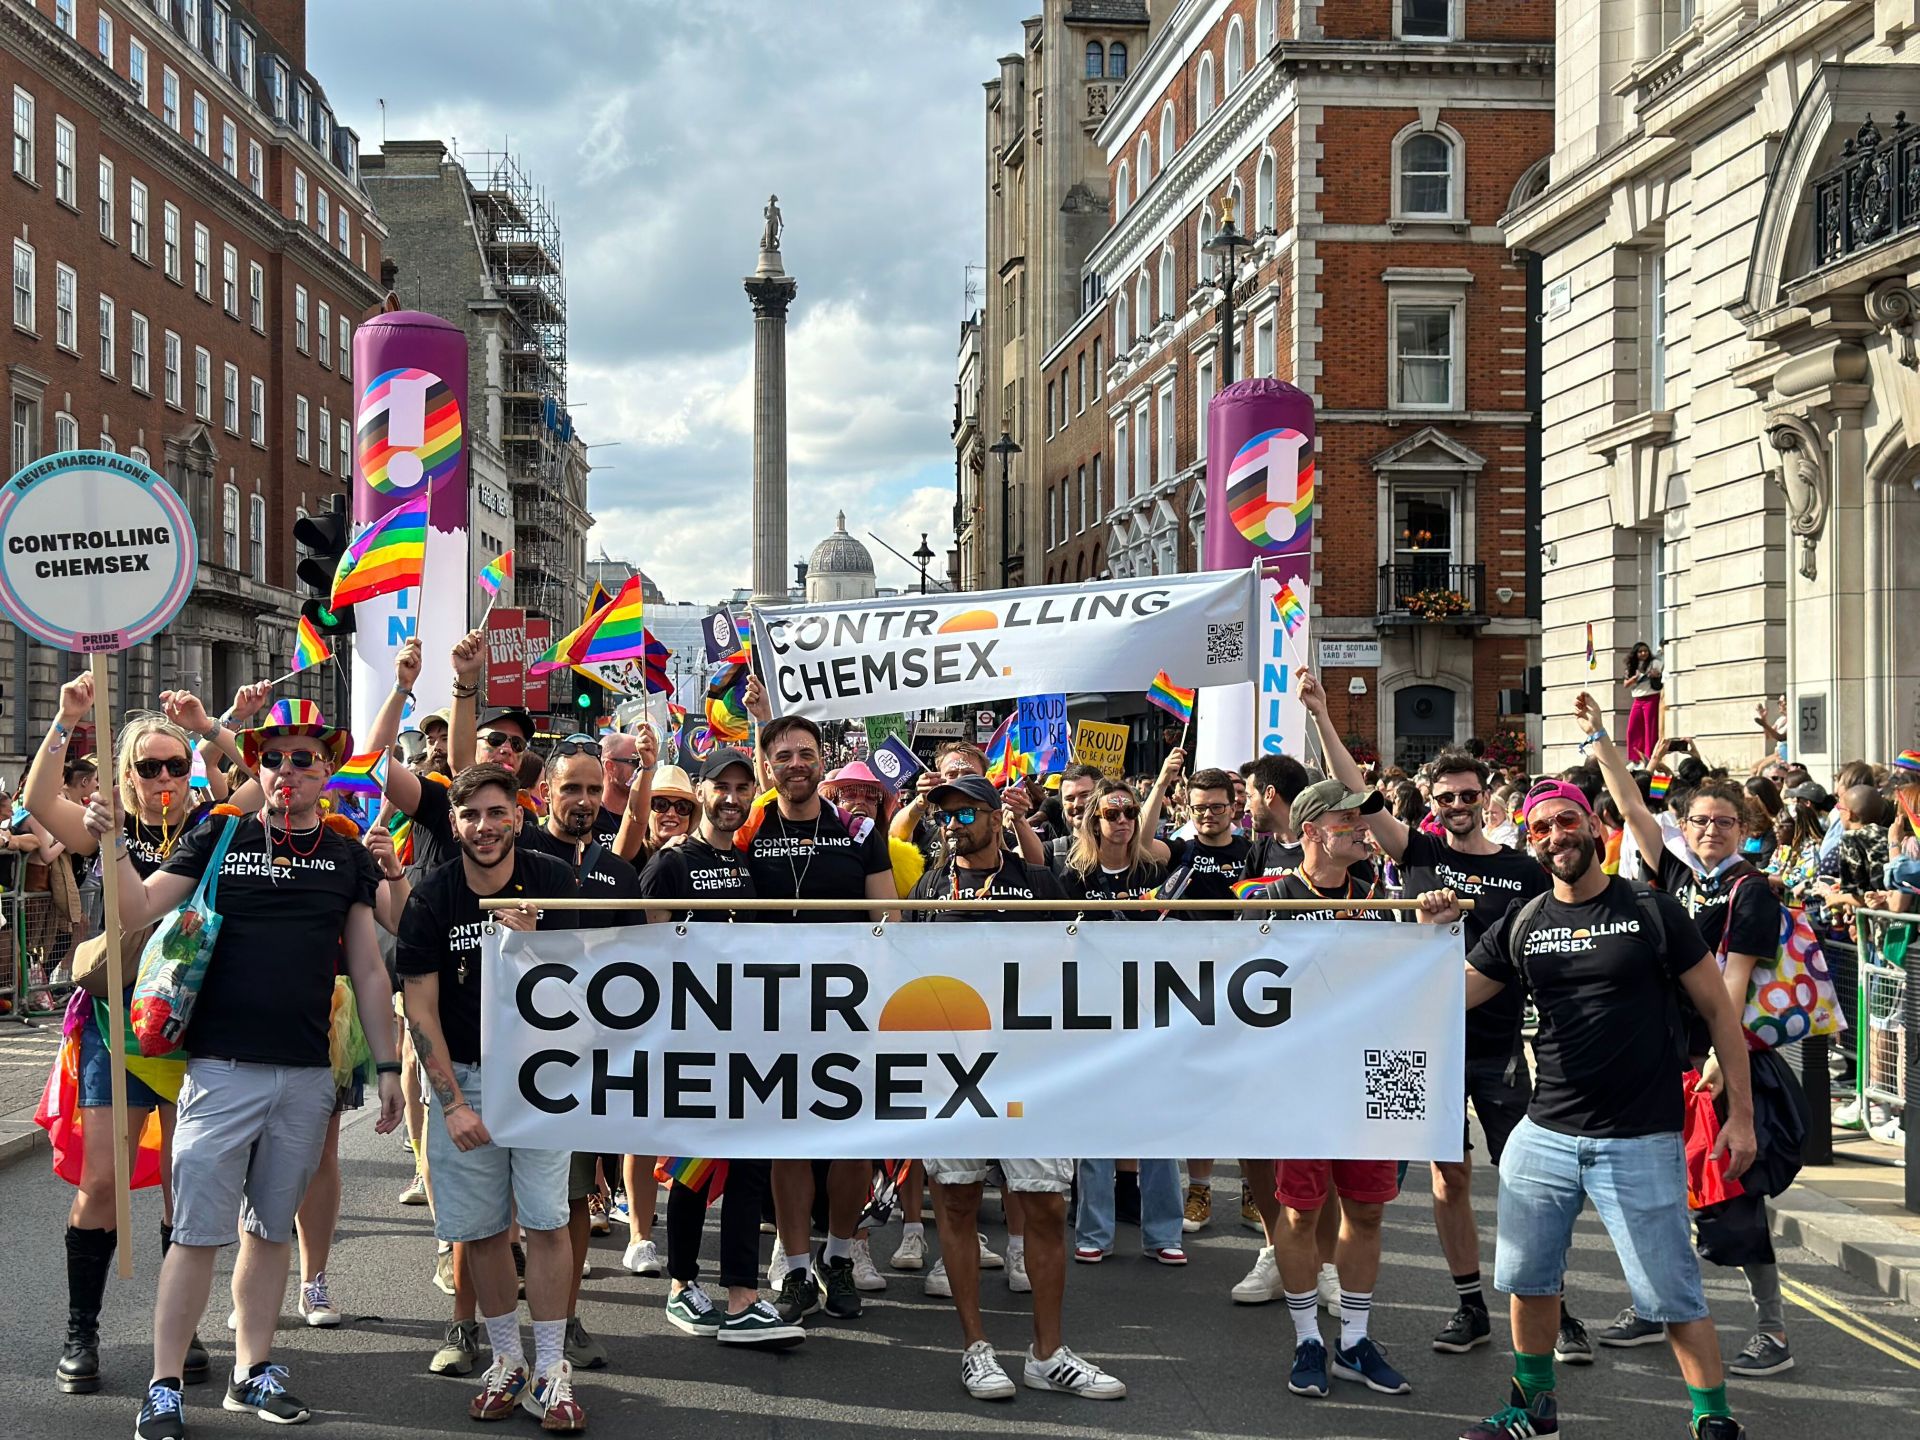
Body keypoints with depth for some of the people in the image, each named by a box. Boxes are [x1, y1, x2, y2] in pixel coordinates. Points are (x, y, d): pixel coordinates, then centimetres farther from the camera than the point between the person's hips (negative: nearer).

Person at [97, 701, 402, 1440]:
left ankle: (252, 1371, 23)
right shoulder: (219, 839, 2)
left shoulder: (348, 858, 8)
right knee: (197, 1231, -2)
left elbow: (368, 971, 11)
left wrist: (387, 1065, 9)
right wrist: (115, 845, -18)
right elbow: (140, 908, -3)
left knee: (270, 1229, 12)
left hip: (307, 1075, 3)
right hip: (222, 1067, -2)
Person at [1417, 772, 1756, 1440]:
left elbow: (1718, 1010, -1)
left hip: (1641, 1141, -4)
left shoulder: (1651, 910, -4)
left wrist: (1741, 1113, -4)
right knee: (1528, 1279, 14)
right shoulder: (1521, 924, 6)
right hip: (1544, 1135, 5)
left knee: (1672, 1295, -3)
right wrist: (1434, 934, -9)